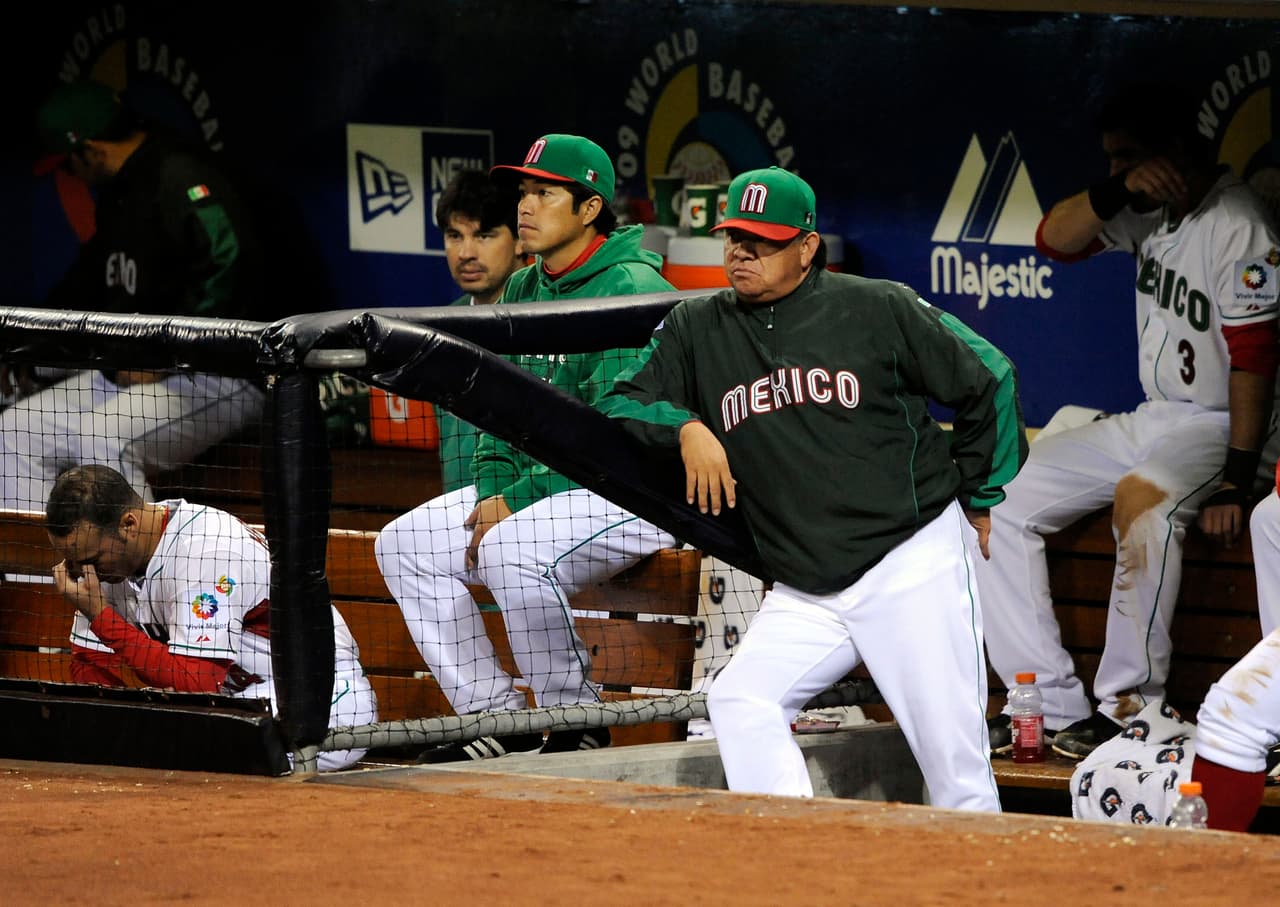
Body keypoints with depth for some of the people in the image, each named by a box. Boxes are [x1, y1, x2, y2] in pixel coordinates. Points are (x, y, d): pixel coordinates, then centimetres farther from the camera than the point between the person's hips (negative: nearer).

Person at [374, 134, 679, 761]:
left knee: (512, 548, -34)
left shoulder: (631, 291, -17)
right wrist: (491, 493, -2)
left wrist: (518, 503, -22)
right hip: (538, 486, 9)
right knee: (404, 542, 0)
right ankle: (497, 719, -1)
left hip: (637, 488, -9)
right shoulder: (521, 291, 11)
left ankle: (575, 722, -18)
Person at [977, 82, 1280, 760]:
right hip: (1150, 420, 9)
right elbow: (1055, 239, 4)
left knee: (1142, 497, -40)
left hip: (1219, 427, -9)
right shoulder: (1150, 210, 7)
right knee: (1000, 505, 0)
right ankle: (1053, 704, -6)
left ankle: (1129, 707, -35)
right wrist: (1120, 190, -14)